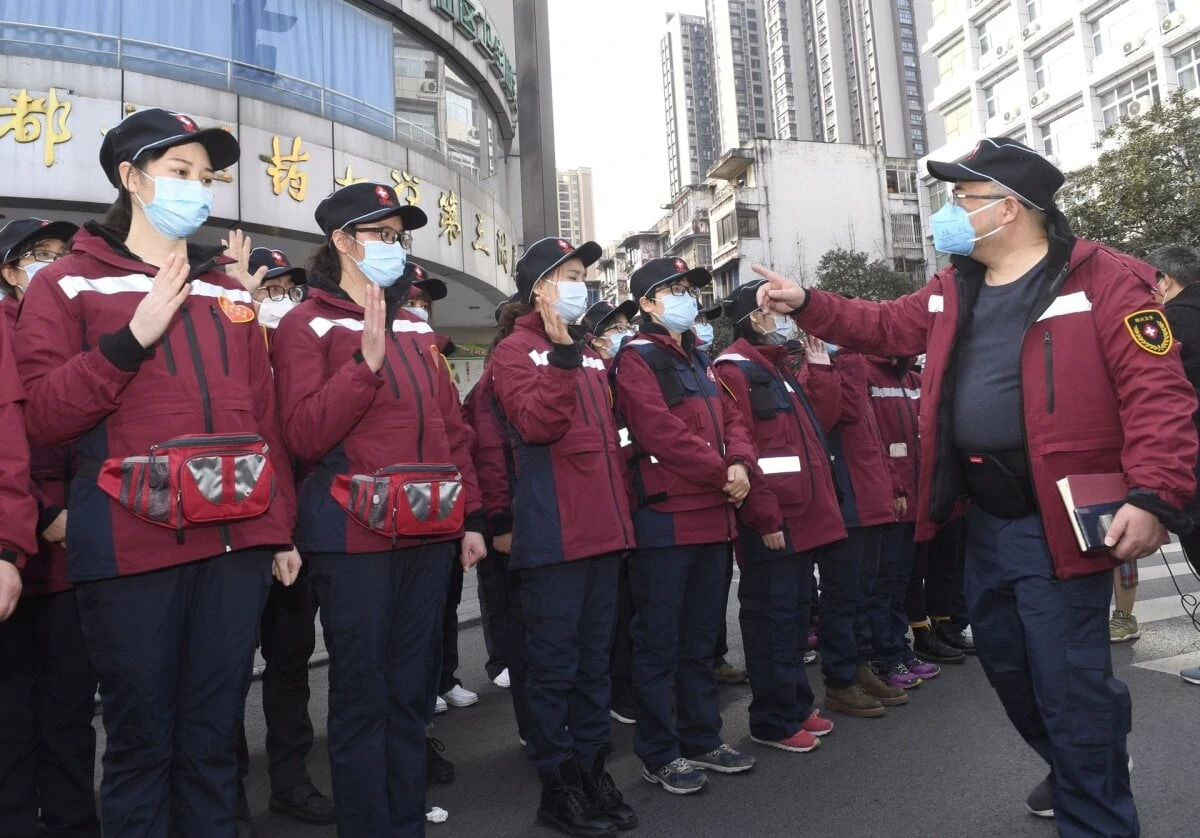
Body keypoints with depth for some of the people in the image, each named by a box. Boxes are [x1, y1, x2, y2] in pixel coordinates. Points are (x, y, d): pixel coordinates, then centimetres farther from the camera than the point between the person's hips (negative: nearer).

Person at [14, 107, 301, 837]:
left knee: (215, 738, 13)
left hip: (236, 542, 4)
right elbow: (44, 419, -4)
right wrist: (133, 336, -13)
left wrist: (280, 529, 10)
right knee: (141, 742, 7)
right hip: (133, 547, -3)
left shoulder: (229, 290, 16)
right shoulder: (69, 283, 5)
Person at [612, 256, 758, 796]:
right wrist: (721, 473, -13)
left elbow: (729, 419, 13)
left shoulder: (698, 359, 19)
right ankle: (659, 754, 14)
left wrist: (740, 462, -7)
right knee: (659, 641, 2)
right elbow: (661, 430, -18)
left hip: (712, 515, 9)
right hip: (665, 517, -8)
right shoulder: (637, 358, -7)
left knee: (702, 637, 16)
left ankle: (701, 739, 29)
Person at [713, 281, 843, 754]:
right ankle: (773, 720, 13)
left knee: (795, 612, 16)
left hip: (800, 515, 10)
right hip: (772, 521, -10)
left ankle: (796, 705, 29)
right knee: (772, 616, 0)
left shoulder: (777, 366, 20)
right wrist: (766, 518, -22)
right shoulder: (735, 370, -11)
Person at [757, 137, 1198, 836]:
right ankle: (1083, 768, 48)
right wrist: (806, 304, 14)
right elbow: (882, 326, 23)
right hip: (985, 518, 8)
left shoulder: (1103, 279, -12)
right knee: (1005, 660, 21)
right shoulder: (954, 292, 10)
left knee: (1067, 679, 0)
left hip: (1059, 522, -8)